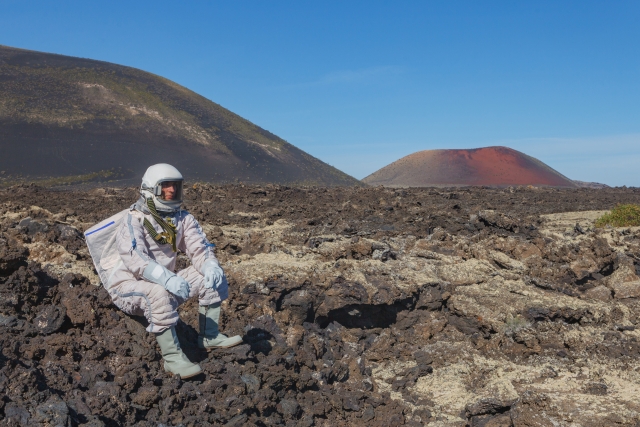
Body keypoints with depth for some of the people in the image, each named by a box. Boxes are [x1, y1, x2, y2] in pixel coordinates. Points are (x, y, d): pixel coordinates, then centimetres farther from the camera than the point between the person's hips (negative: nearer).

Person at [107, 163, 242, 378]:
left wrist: (211, 268, -28)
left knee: (214, 277, -5)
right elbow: (135, 259, -32)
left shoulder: (183, 218, 1)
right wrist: (167, 279, -47)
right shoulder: (134, 220, -18)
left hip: (163, 284, 7)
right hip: (128, 287, -6)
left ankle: (209, 337, 2)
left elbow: (200, 248, -4)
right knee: (160, 294, -39)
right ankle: (172, 356, -28)